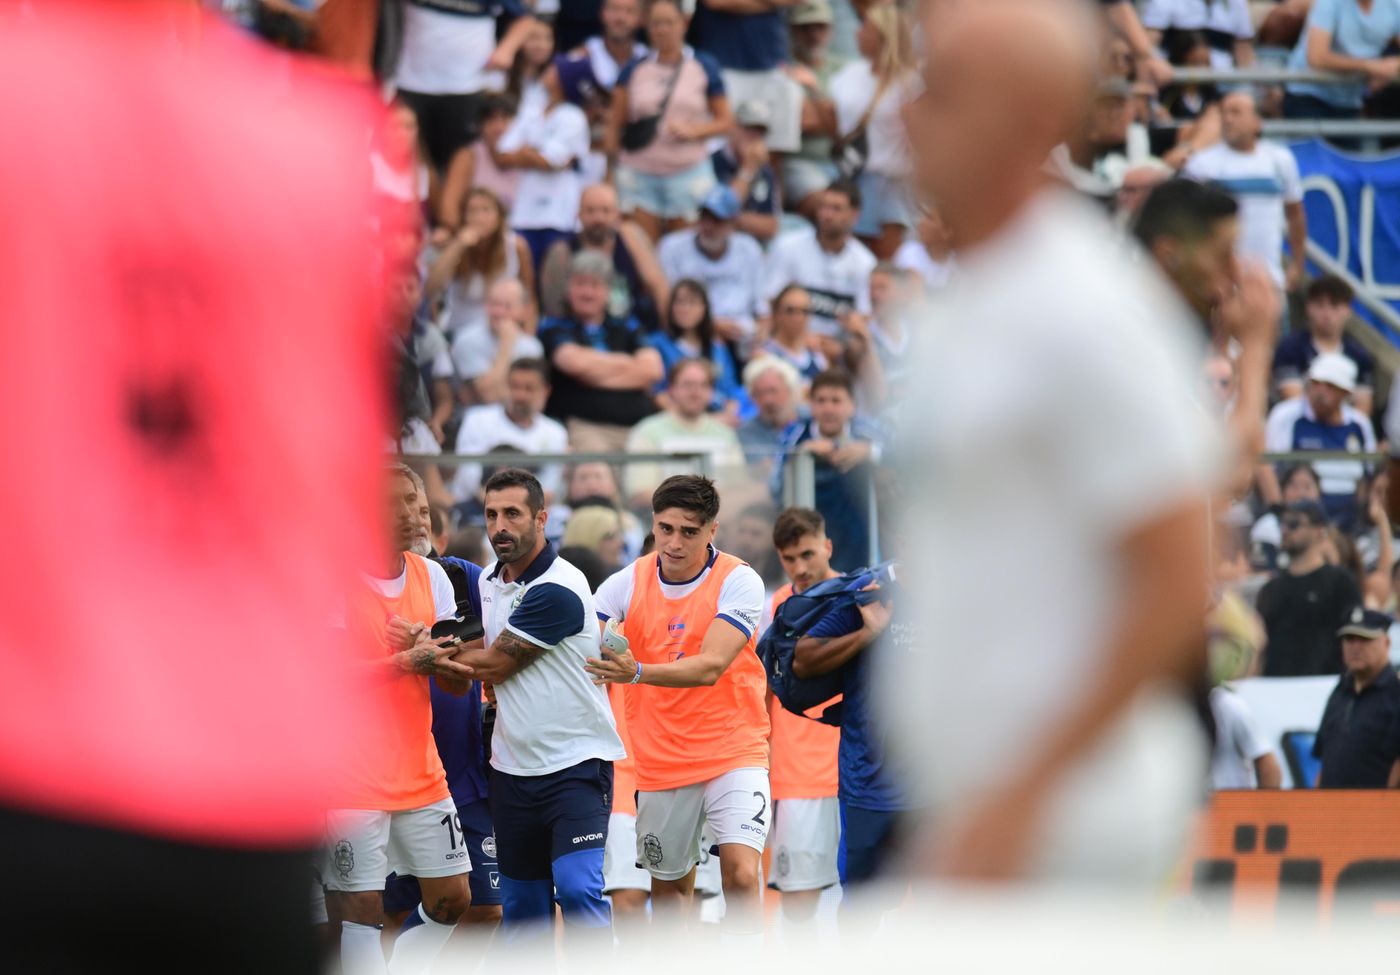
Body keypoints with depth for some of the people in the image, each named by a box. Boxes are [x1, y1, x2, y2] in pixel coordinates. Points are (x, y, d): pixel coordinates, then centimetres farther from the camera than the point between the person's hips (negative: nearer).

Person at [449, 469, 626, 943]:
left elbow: (494, 665, -14)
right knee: (521, 904, 11)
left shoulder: (558, 590, -17)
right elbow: (480, 662, 17)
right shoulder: (489, 581, 9)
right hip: (513, 769, 7)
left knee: (578, 889, -23)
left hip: (575, 764, -7)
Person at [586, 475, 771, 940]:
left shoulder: (739, 582, -12)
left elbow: (710, 666, -24)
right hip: (660, 761, 4)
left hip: (733, 754, -4)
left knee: (741, 874, -21)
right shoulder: (628, 584, -1)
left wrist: (637, 672, -39)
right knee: (667, 886, 12)